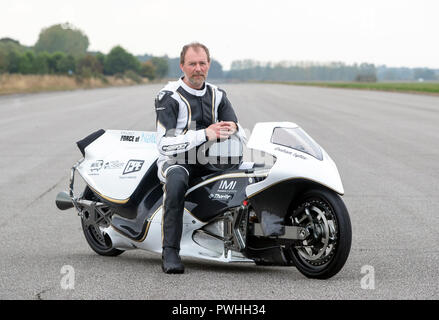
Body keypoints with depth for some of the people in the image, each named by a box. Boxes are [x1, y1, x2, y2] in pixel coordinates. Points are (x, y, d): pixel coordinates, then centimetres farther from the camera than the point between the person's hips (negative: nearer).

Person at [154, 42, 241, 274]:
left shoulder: (217, 96, 11)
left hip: (210, 160, 6)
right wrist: (205, 134, -27)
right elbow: (164, 144, -18)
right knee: (176, 180, -39)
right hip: (175, 160, -6)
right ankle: (170, 252, -36)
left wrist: (231, 128, -18)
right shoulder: (169, 97, -8)